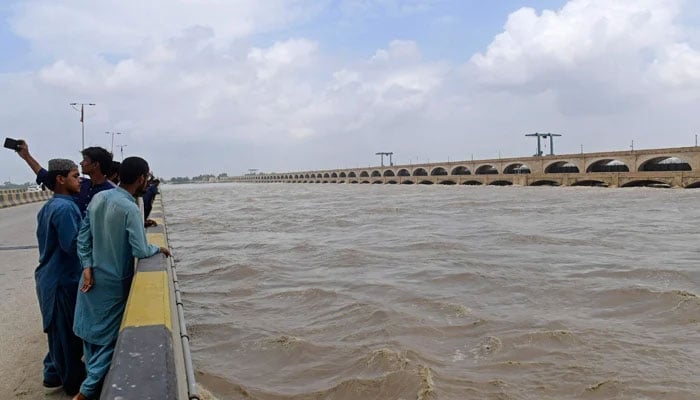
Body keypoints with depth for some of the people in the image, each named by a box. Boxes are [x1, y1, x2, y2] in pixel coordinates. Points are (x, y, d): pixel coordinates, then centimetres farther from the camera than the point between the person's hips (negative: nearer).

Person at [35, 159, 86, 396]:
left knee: (59, 331, 20)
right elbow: (73, 245, -25)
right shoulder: (65, 207, -21)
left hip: (51, 277, 9)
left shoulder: (48, 206, 10)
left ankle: (54, 374, 32)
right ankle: (74, 382, 17)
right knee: (67, 333, 4)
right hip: (63, 279, -9)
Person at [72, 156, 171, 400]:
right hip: (114, 282, -7)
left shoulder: (98, 198, -1)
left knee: (91, 332, 19)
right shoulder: (130, 208, -22)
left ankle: (93, 379, 34)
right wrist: (159, 248, -4)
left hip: (92, 278, 7)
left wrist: (87, 267, 0)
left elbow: (83, 237, 1)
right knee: (108, 338, 7)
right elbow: (141, 251, -23)